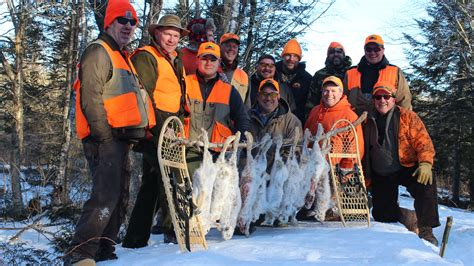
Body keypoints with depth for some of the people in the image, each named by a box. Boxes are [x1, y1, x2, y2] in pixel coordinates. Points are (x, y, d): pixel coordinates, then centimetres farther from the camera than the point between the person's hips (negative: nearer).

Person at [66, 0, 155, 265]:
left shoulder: (122, 57, 26)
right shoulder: (99, 52, -4)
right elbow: (90, 98, -15)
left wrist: (140, 132, 20)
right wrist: (105, 134, -20)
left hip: (121, 139, 10)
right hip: (105, 138, -10)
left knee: (119, 197, 10)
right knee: (106, 195, -19)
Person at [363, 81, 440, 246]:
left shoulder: (407, 117, -2)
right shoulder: (369, 122, 9)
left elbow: (423, 141, -10)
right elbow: (364, 151, 17)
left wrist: (425, 163, -27)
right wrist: (366, 178, 14)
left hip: (407, 168, -3)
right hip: (380, 175, 3)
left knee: (426, 183, -34)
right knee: (382, 215, -2)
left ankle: (425, 229, -19)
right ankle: (407, 216, 31)